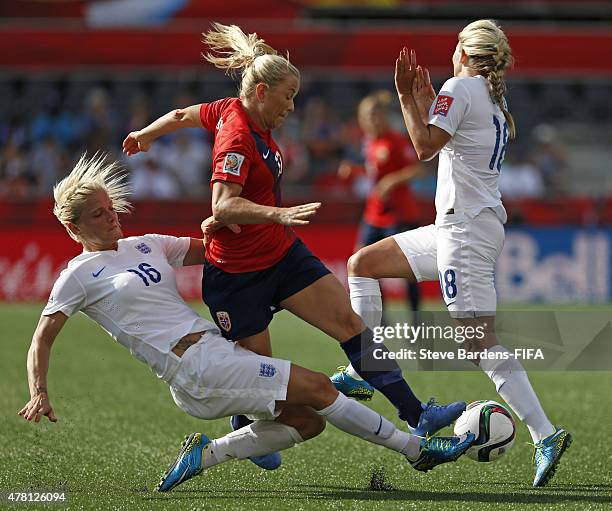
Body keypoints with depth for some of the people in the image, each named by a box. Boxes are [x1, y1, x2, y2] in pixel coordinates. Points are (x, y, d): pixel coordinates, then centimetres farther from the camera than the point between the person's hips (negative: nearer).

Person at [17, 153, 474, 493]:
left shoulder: (145, 246, 18)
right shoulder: (79, 276, 1)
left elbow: (211, 250, 26)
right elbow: (42, 341, 1)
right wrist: (39, 394, -15)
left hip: (216, 348, 8)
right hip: (193, 367, -8)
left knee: (307, 419, -1)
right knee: (317, 387, -11)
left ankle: (206, 455, 3)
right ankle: (417, 449, -4)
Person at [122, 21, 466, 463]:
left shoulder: (235, 111, 2)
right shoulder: (237, 138, -23)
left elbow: (181, 115, 17)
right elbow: (223, 207, -35)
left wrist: (145, 135, 36)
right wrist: (279, 214, -47)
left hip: (283, 254, 9)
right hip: (238, 272, -9)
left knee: (349, 321, -4)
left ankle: (415, 414, -8)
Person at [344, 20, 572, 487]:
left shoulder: (459, 88, -10)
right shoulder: (493, 101, 18)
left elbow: (425, 147, -17)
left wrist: (407, 97, -6)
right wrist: (423, 98, 22)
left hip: (466, 228, -10)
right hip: (455, 226, 10)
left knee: (481, 341, -15)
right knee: (363, 265, 17)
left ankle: (545, 434, -19)